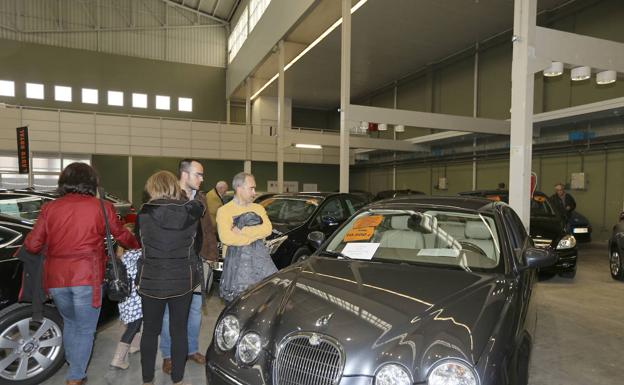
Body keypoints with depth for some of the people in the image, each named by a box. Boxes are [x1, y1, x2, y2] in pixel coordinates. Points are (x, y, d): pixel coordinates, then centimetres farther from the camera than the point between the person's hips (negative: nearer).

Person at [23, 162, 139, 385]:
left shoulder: (49, 208, 4)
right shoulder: (101, 207, -3)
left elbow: (32, 245, 3)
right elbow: (121, 235, 9)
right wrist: (136, 246, 28)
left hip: (55, 278, 4)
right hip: (86, 278, -4)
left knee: (70, 322, 27)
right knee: (85, 330, 11)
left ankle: (73, 366, 41)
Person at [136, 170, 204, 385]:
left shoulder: (144, 212, -10)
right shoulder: (191, 210, -9)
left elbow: (139, 239, 5)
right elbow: (200, 205, 14)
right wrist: (183, 197, 28)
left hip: (151, 281, 0)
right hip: (183, 281, 0)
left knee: (150, 331, 16)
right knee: (179, 331, 13)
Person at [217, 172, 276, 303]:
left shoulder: (258, 208, 14)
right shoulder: (224, 211, -1)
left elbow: (268, 229, -3)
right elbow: (226, 238, -16)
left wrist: (242, 231, -13)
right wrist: (255, 235, -9)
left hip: (261, 258, 4)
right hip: (236, 262, -4)